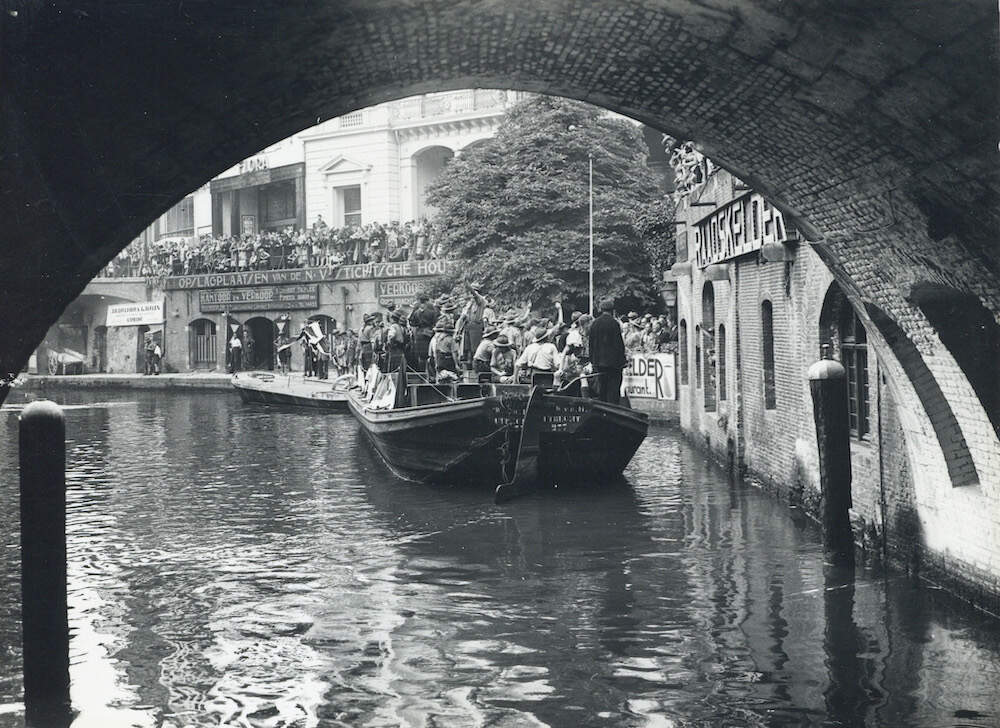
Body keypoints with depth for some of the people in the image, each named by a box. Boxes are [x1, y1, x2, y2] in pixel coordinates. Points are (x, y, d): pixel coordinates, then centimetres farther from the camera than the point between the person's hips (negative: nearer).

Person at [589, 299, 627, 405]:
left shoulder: (594, 324, 7)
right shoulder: (614, 323, -11)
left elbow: (591, 344, 11)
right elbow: (619, 344, -11)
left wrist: (593, 361, 17)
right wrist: (622, 361, -5)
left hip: (599, 362, 6)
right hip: (613, 362, -6)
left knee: (602, 389, 12)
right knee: (613, 389, -3)